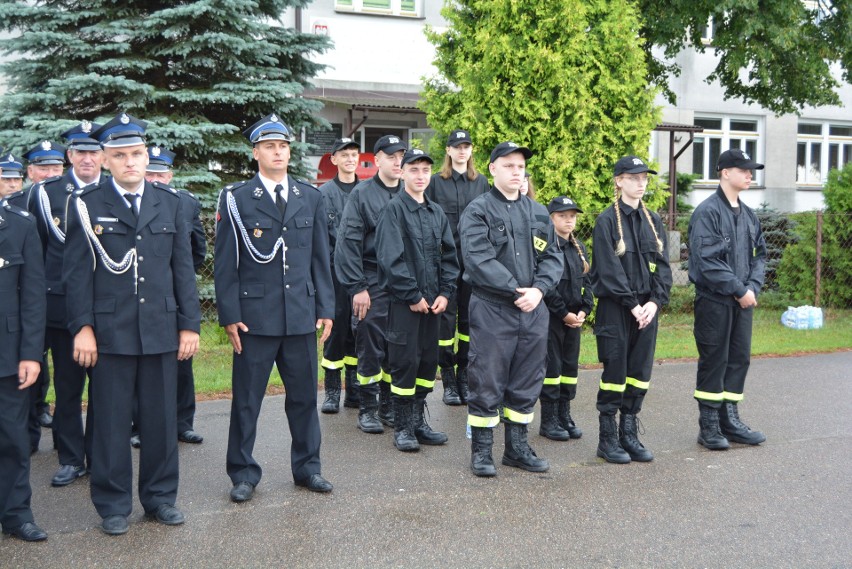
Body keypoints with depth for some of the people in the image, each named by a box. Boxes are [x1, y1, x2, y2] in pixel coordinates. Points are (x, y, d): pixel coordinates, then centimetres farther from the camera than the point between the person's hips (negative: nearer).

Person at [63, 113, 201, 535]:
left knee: (161, 419, 9)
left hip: (162, 330, 2)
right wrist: (82, 327, -8)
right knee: (111, 422, 6)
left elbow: (183, 267, 9)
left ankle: (160, 496, 24)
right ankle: (113, 506, 19)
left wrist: (189, 324, 4)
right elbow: (76, 271, -1)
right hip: (109, 333, -2)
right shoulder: (86, 204, 1)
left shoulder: (170, 202, 9)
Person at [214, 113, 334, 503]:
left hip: (301, 315, 3)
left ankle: (306, 466, 26)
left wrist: (325, 308, 7)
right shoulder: (236, 199, -1)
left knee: (304, 395, 11)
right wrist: (229, 315, -7)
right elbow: (225, 263, -2)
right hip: (254, 316, -3)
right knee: (246, 399, 5)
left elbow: (320, 257, 11)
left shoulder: (310, 197, 9)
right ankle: (243, 474, 19)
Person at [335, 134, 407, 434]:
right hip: (372, 282, -4)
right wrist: (357, 286, -12)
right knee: (370, 348, 1)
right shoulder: (362, 193, -3)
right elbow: (350, 242, -7)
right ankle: (368, 409, 13)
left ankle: (389, 406, 21)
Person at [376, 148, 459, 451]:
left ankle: (418, 421, 21)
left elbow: (449, 256, 13)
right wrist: (413, 296, -14)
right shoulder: (394, 209, -6)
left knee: (428, 360, 10)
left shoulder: (437, 213, 14)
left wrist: (445, 292, 0)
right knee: (405, 361, -3)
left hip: (432, 300, 6)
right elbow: (391, 258, -12)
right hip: (404, 301, -6)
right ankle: (402, 427, 8)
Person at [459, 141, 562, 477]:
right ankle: (481, 451, 12)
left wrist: (538, 289, -10)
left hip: (533, 311, 6)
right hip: (491, 311, -5)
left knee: (526, 384, 12)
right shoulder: (478, 212, -3)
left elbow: (553, 258, 8)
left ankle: (518, 447, 25)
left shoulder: (537, 213, 14)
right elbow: (479, 261, -15)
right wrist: (516, 290, -18)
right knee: (487, 383, 0)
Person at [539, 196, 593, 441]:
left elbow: (586, 281, 13)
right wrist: (564, 313, -14)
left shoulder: (579, 248, 13)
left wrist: (583, 310, -1)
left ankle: (565, 416, 20)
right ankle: (549, 421, 6)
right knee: (552, 366, -2)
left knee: (571, 365, 10)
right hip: (551, 317, -7)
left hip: (574, 317, 7)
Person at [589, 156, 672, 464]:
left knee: (640, 371, 7)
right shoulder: (607, 220, -6)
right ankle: (608, 439, 9)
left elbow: (663, 265, 8)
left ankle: (629, 435, 17)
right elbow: (609, 269, -12)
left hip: (646, 308, 5)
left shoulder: (653, 220, 11)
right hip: (615, 308, -5)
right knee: (615, 372, -1)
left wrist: (655, 301, -6)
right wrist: (633, 305, -14)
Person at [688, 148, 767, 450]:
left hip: (743, 301, 7)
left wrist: (752, 287, -2)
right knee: (713, 361, 0)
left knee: (739, 359, 10)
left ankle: (730, 420, 21)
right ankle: (709, 426, 9)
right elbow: (706, 260, -17)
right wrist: (739, 290, -16)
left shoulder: (748, 215, 13)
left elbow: (760, 253, 16)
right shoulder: (707, 212, -11)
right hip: (714, 300, -7)